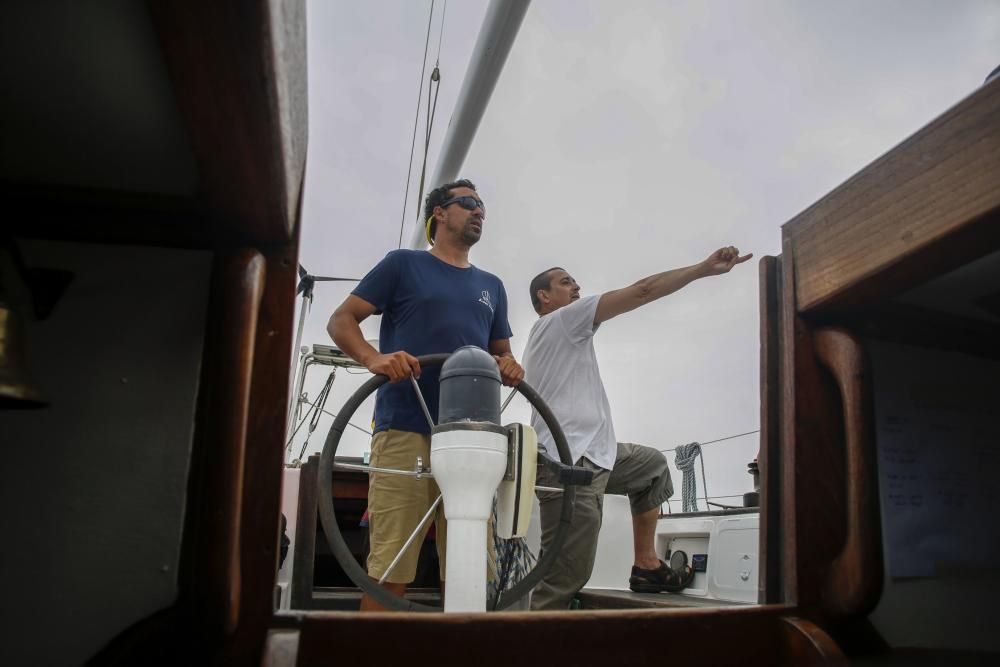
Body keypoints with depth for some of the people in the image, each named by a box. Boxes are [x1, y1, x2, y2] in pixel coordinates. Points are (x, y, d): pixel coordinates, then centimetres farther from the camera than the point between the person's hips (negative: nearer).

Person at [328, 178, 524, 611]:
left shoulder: (491, 286, 23)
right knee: (390, 569, -8)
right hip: (405, 429, -4)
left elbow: (501, 351, 27)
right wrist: (374, 358, -17)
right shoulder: (404, 264, 10)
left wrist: (509, 366, 1)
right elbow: (341, 321, 5)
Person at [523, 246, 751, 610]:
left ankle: (646, 565, 22)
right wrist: (705, 267, -6)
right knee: (564, 580, -10)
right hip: (570, 465, -11)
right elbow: (642, 291, -9)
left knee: (653, 465, 27)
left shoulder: (543, 337, 27)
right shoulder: (561, 320, -3)